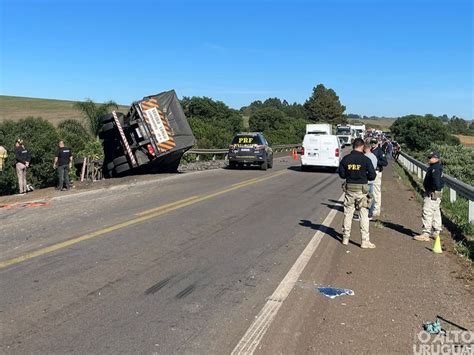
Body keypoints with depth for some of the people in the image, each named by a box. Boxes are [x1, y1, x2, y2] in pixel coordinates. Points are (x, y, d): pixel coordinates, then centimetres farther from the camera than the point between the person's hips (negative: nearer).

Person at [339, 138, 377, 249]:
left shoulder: (345, 159, -2)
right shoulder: (366, 160, -10)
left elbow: (341, 174, 3)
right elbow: (372, 176, -8)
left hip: (349, 189, 3)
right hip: (361, 189, -3)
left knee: (348, 213, 14)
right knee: (364, 215, 4)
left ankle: (345, 238, 22)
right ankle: (365, 241, 5)